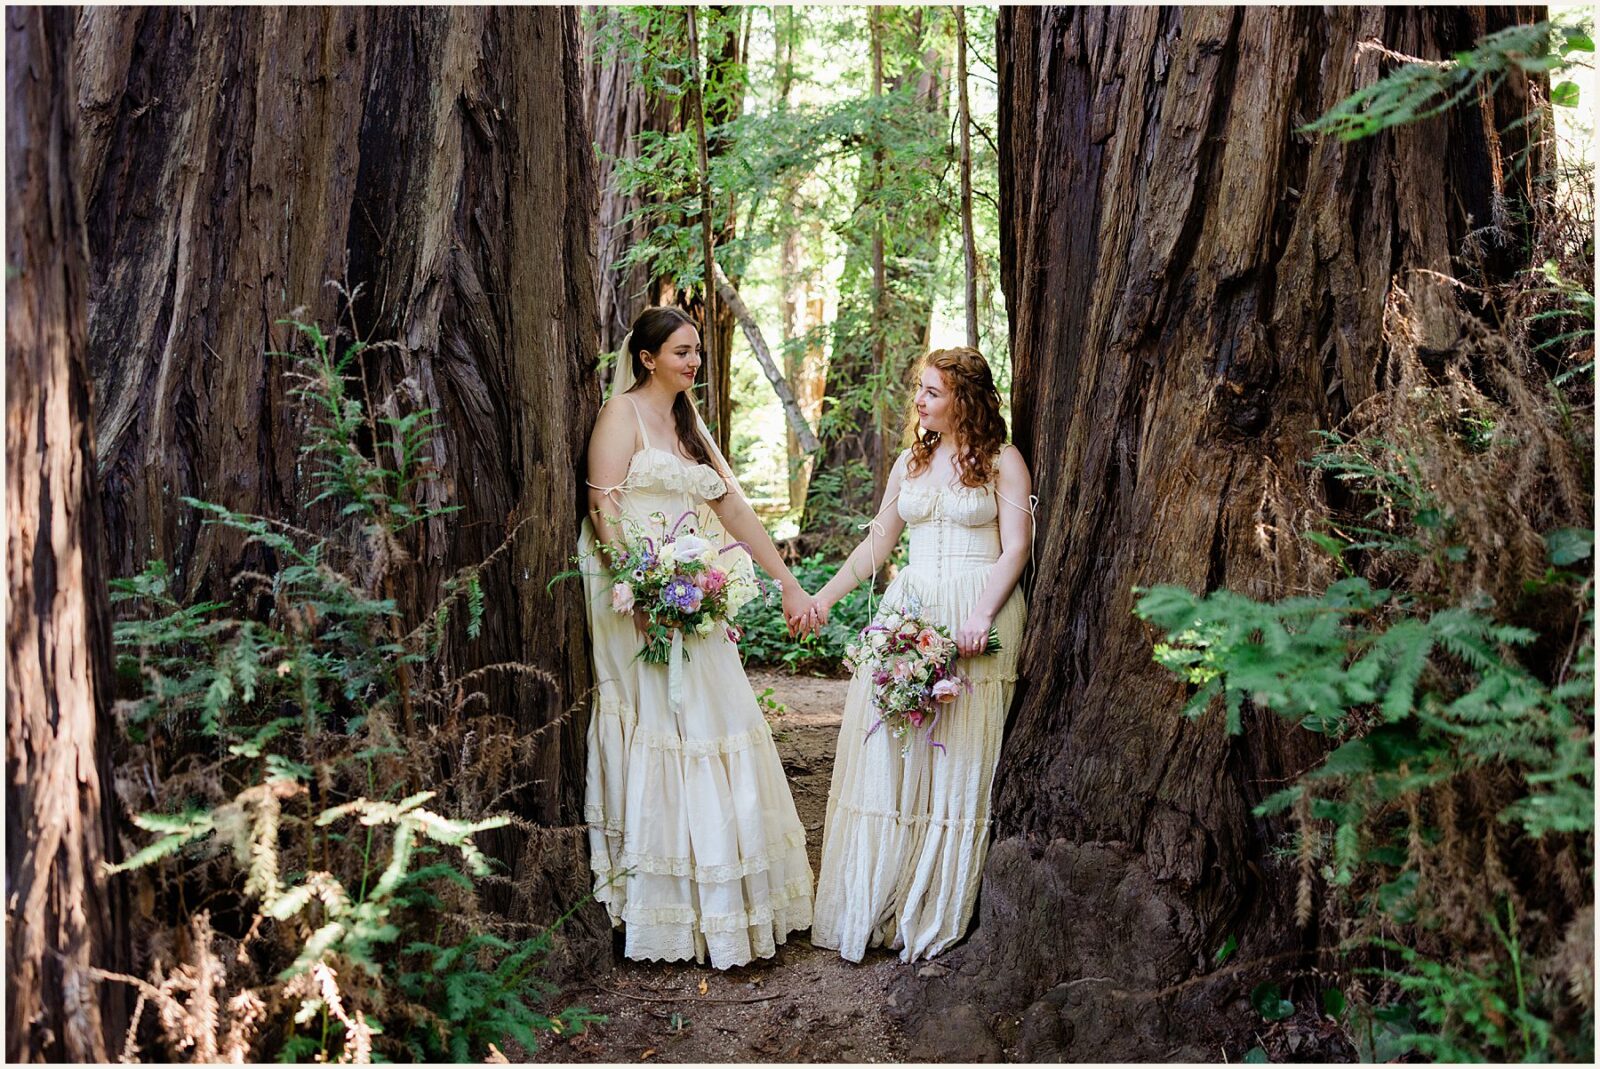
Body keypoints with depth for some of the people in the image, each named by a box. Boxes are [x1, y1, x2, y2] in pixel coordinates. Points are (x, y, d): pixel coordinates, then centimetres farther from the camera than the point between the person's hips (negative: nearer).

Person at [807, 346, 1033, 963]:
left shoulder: (1001, 461, 1)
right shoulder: (910, 463, 17)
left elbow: (1016, 549, -5)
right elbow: (877, 544, 20)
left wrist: (981, 616, -18)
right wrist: (825, 597, 13)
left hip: (976, 617, -5)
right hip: (907, 611, 5)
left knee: (958, 759, -2)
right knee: (888, 750, 0)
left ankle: (937, 911, 8)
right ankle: (875, 905, 7)